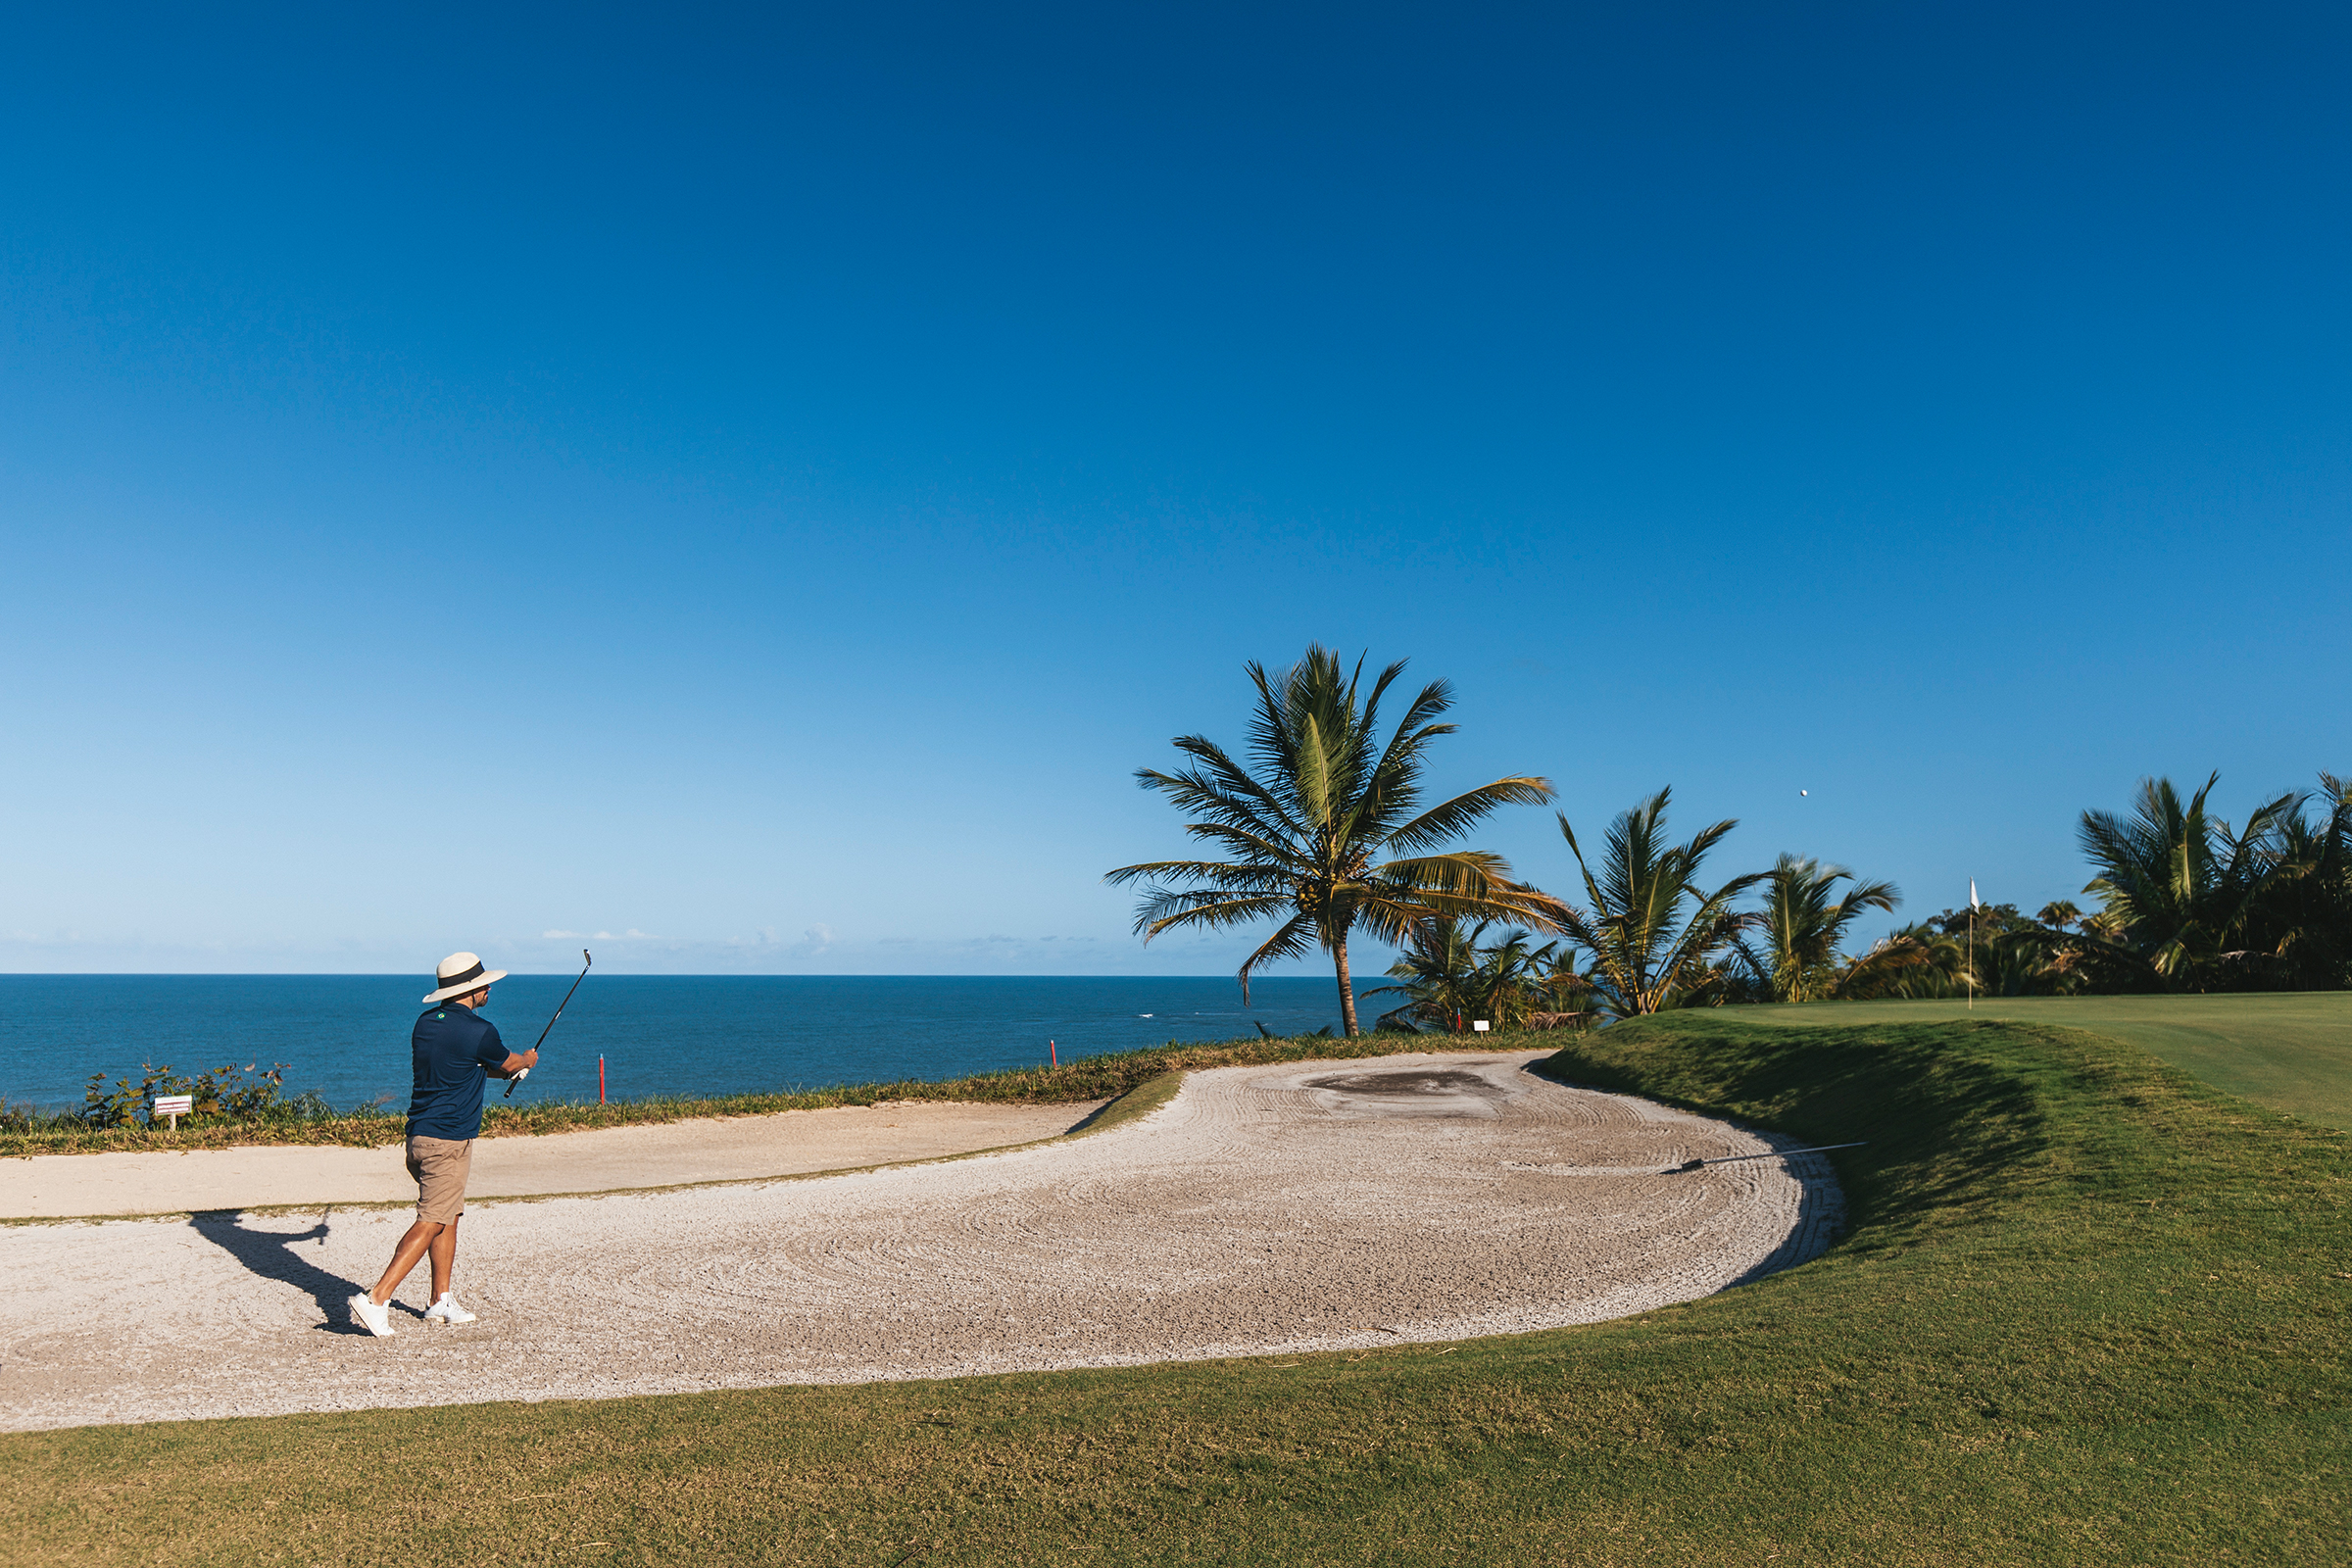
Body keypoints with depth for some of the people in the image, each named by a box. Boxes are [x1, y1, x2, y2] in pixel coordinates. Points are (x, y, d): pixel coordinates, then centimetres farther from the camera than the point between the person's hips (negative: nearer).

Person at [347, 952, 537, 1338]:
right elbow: (509, 1065, 5)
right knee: (430, 1223, -5)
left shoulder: (426, 1022, 10)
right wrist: (528, 1061, 29)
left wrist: (510, 1069, 35)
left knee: (448, 1218, 16)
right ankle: (376, 1299, -9)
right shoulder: (478, 1030, -14)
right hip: (448, 1141, -9)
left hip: (419, 1135, 9)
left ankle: (442, 1302, 20)